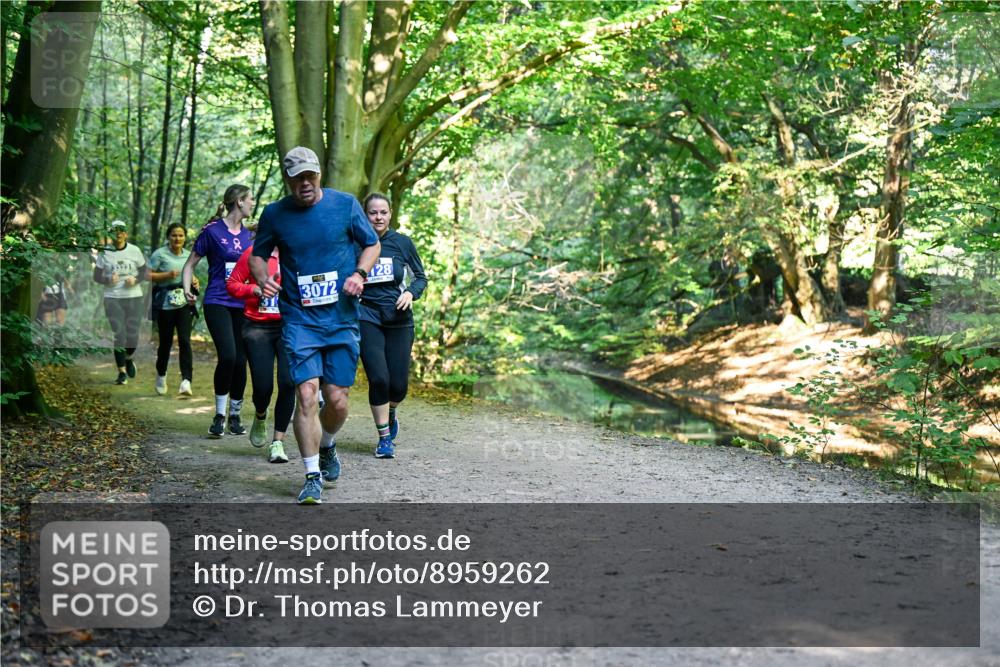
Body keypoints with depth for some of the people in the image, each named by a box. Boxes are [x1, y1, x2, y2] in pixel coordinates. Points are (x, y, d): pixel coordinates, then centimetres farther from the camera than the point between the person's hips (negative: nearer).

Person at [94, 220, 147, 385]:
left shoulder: (135, 251, 3)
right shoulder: (105, 253, 2)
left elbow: (145, 272, 9)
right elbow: (97, 275, 5)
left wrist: (135, 279, -11)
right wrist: (108, 279, -15)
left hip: (134, 297, 1)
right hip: (112, 298, -1)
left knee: (132, 335, 0)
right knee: (118, 335, -6)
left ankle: (128, 359, 33)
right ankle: (122, 372, 3)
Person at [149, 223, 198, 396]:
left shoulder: (189, 255, 12)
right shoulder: (160, 254, -4)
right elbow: (148, 275, -7)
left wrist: (194, 282, 4)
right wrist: (167, 275, -19)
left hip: (184, 303, 3)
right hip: (165, 303, -3)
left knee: (185, 340, -10)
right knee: (166, 341, 6)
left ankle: (186, 381, -16)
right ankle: (161, 375, 30)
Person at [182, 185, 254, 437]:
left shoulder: (248, 234, 13)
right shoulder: (213, 231, -3)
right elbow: (190, 264, 2)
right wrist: (187, 289, -12)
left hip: (243, 305, 5)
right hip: (217, 302, -5)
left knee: (240, 361, 3)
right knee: (228, 356, -19)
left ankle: (235, 415, 18)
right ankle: (219, 415, -5)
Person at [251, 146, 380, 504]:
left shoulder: (346, 204, 0)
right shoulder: (274, 214, 2)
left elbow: (371, 244, 11)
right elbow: (257, 255, 13)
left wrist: (359, 274, -8)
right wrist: (263, 279, -8)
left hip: (342, 318, 1)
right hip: (299, 320, 0)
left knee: (337, 399, 2)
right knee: (306, 394, -12)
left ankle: (326, 446, 35)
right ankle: (313, 476, -1)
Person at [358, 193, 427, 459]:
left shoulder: (402, 242, 3)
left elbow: (421, 276, 11)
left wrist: (411, 293, -7)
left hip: (399, 319, 1)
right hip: (368, 317, -1)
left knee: (399, 385, 0)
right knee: (379, 379, -13)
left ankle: (390, 413, 36)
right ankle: (384, 438, 5)